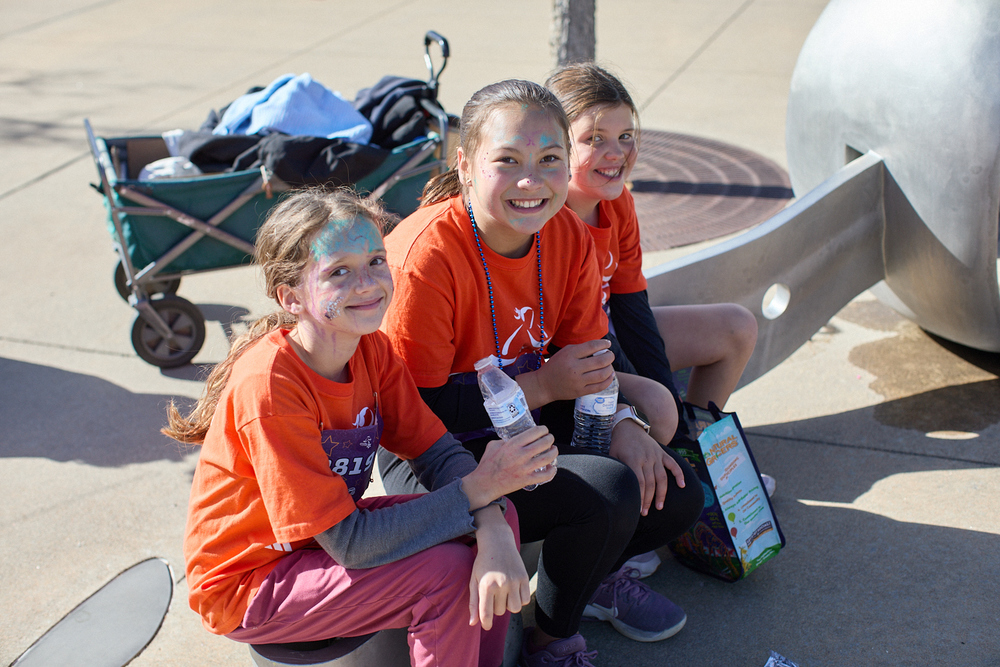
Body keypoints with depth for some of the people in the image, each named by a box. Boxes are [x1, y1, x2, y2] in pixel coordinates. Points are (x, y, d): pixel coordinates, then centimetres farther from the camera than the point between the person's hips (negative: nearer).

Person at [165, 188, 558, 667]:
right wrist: (478, 488, -29)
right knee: (445, 569, -23)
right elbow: (349, 544, -29)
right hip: (248, 585, -7)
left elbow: (436, 452, -9)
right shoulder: (269, 388, -30)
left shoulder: (371, 348, -8)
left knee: (499, 520, -6)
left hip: (328, 532, 7)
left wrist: (494, 533, -28)